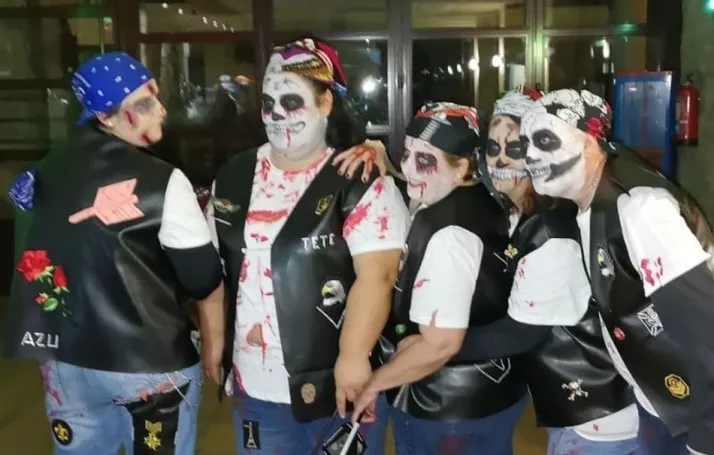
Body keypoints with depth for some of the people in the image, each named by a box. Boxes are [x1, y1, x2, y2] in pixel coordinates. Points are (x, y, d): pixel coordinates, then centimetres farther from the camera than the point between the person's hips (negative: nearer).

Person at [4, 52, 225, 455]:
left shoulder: (49, 171, 2)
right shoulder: (163, 182, -16)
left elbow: (37, 259, 9)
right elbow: (205, 278, -13)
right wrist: (214, 344, 2)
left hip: (66, 357, 6)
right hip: (153, 364, -5)